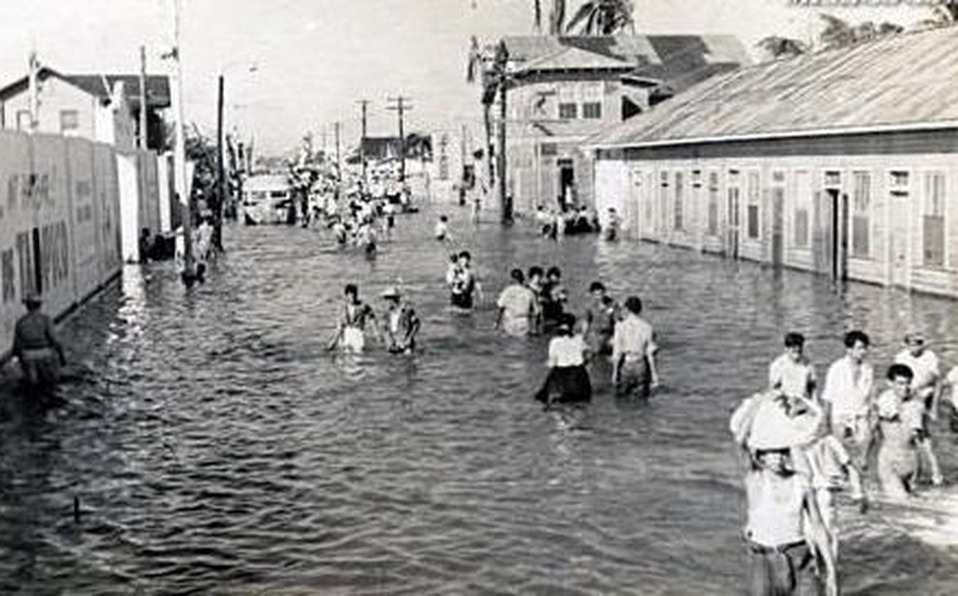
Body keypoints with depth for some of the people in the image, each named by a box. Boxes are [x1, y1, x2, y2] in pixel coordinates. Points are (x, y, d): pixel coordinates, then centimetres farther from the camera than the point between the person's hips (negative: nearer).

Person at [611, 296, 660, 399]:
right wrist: (654, 375, 5)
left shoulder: (621, 326, -7)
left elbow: (617, 351, -6)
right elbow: (650, 352, -1)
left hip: (625, 365, -2)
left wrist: (614, 372, 1)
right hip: (641, 366, 2)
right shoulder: (647, 327, -2)